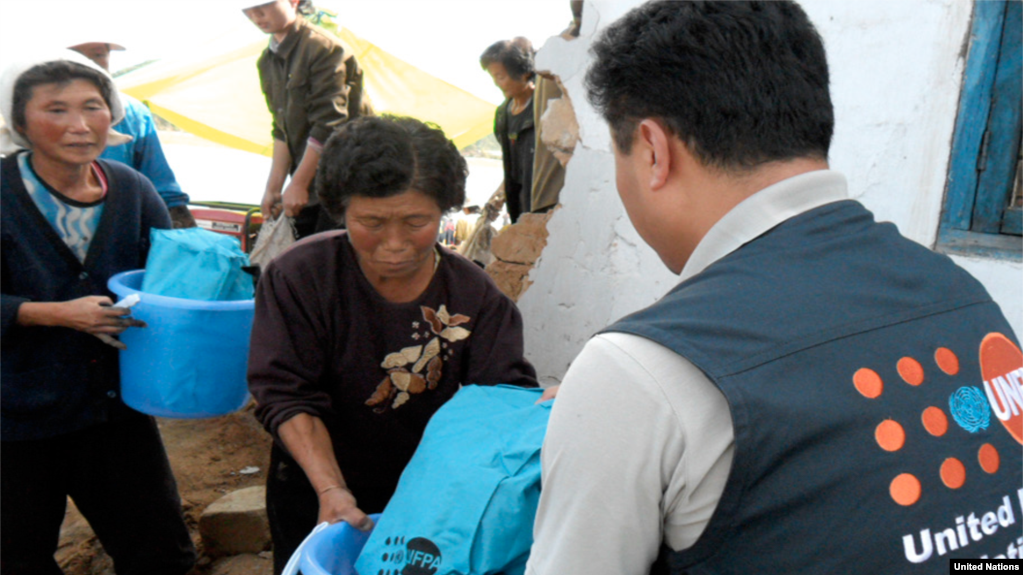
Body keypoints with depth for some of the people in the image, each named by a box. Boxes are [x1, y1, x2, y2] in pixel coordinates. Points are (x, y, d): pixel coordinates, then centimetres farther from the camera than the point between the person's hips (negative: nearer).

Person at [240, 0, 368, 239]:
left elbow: (328, 125, -17)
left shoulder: (324, 47, -12)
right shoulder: (267, 62, 14)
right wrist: (274, 187, 8)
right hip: (307, 191, 8)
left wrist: (298, 183, -16)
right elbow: (282, 131, 15)